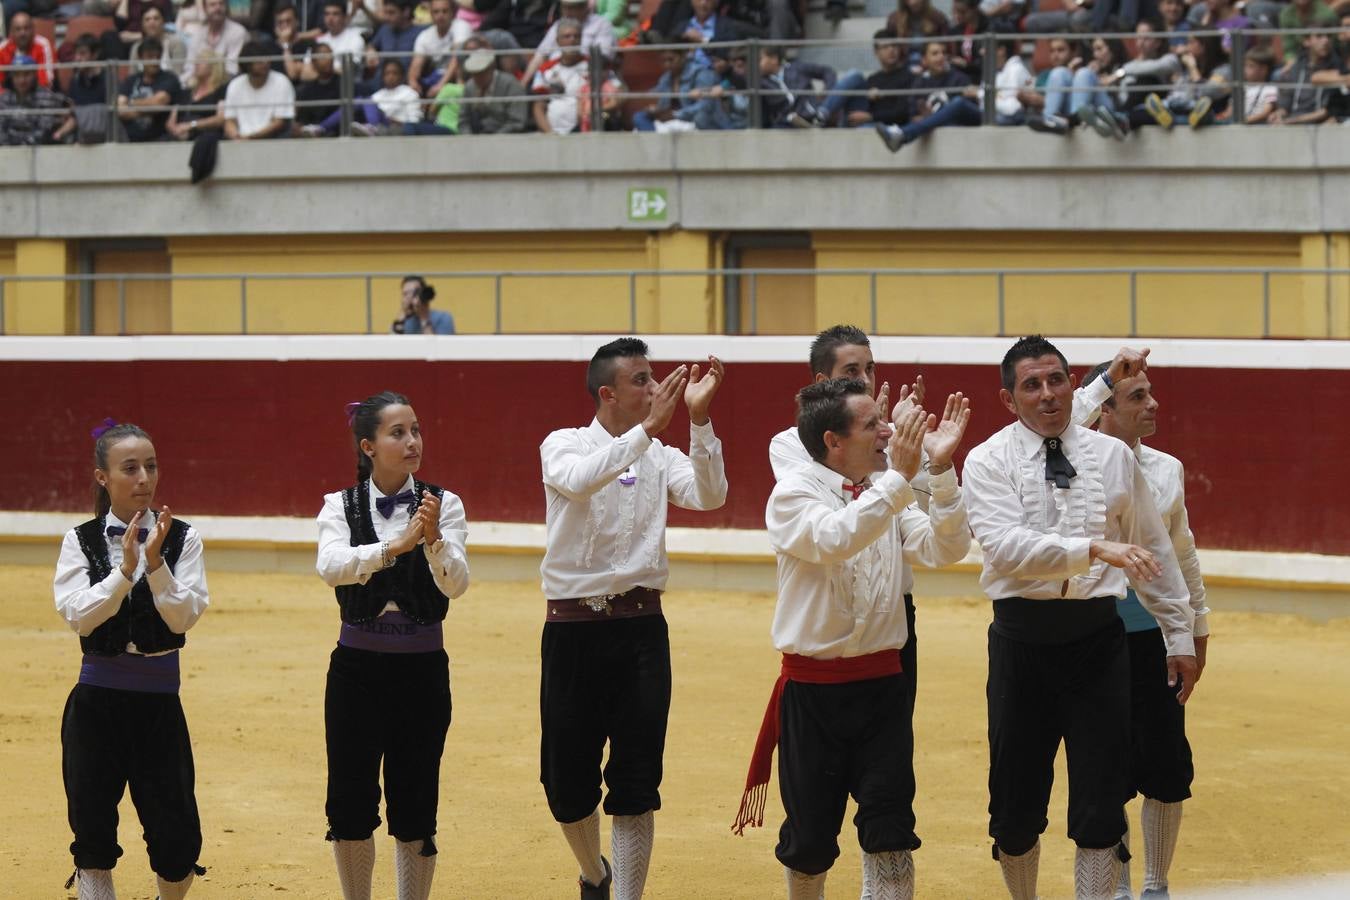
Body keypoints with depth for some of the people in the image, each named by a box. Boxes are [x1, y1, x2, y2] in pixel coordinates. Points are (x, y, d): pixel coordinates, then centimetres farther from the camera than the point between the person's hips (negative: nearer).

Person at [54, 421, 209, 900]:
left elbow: (184, 617, -10)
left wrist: (155, 563, -21)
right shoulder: (81, 540, 0)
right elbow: (78, 616, -11)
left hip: (159, 703, 0)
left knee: (178, 841, 0)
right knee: (93, 833, 5)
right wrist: (125, 570, -21)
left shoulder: (182, 538, -2)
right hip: (97, 701, 1)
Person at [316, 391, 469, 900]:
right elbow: (331, 567, -21)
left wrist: (433, 539, -34)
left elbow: (456, 585, -15)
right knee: (350, 804, 5)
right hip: (357, 668, 1)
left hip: (422, 670, -1)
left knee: (415, 808, 3)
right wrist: (395, 545, -36)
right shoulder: (341, 507, -1)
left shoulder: (443, 505, -2)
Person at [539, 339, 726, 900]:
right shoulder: (563, 445, -1)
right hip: (573, 628, -1)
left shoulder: (659, 457, 6)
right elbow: (580, 480, -24)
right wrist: (647, 429, -31)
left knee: (636, 788, -2)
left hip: (641, 628, 1)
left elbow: (709, 496, -11)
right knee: (567, 785, 7)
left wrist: (698, 420, -20)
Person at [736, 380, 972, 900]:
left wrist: (941, 470, -16)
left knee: (890, 835, -4)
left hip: (882, 683, 4)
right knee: (811, 836, 7)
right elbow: (836, 539, -28)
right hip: (813, 689, -4)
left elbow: (946, 549, -4)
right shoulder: (793, 496, -8)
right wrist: (899, 477, -31)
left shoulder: (889, 496, 8)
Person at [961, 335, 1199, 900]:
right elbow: (1006, 546, -20)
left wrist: (1181, 636, 11)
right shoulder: (990, 462, -3)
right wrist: (1094, 549, -30)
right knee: (1016, 805, 7)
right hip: (1023, 639, -1)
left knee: (1101, 804, -1)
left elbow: (1154, 551, 12)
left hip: (1097, 639, 1)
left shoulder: (1113, 457, 6)